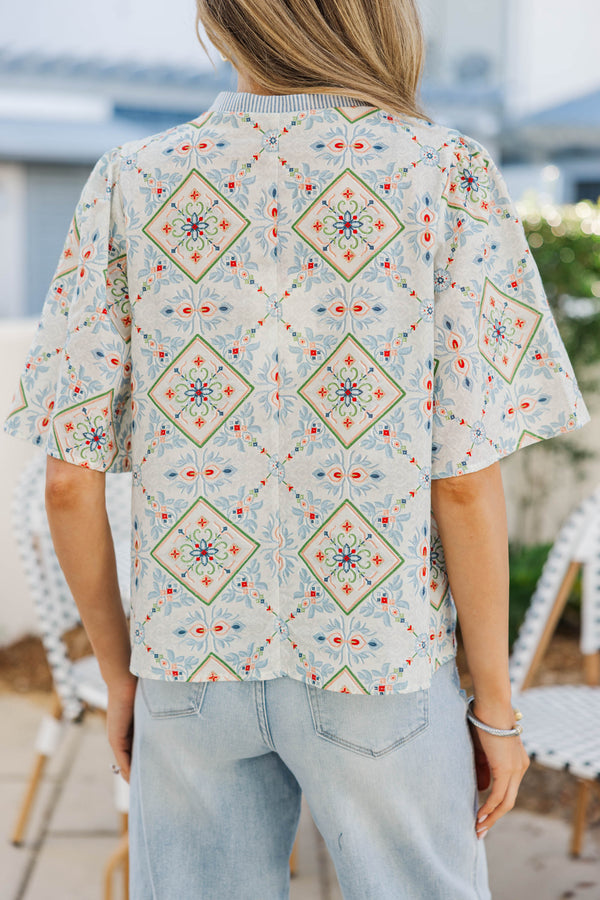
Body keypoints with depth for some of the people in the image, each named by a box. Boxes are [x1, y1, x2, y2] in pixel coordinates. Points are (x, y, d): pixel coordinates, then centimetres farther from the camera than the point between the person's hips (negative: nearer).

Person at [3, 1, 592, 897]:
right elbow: (464, 482, -13)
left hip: (189, 659, 3)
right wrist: (496, 703, -1)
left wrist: (118, 673, 10)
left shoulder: (130, 183, -3)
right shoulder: (447, 178, -9)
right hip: (378, 657, -2)